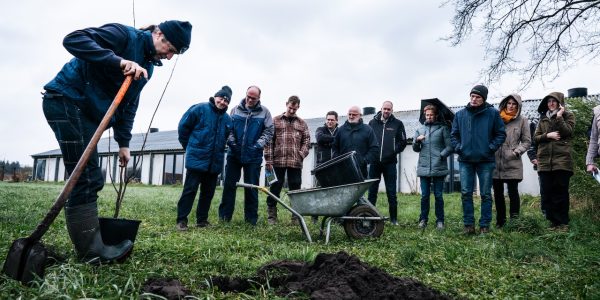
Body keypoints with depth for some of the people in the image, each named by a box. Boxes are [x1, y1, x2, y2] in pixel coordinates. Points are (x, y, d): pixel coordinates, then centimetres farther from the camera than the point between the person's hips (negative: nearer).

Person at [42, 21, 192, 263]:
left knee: (90, 181, 6)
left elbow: (129, 104, 13)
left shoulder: (147, 66, 12)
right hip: (66, 100, -9)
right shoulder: (125, 35, -12)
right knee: (86, 180, -12)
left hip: (87, 111, 9)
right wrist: (119, 61, -32)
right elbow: (73, 40, -24)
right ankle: (92, 251, -7)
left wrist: (123, 143, 8)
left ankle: (88, 247, 13)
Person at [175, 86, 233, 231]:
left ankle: (202, 219, 22)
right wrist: (189, 146, 5)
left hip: (215, 162, 5)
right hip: (197, 159, -5)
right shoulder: (200, 109, -6)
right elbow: (183, 127, -1)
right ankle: (181, 220, 5)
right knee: (190, 190, -3)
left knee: (208, 192, 11)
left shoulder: (227, 119, 7)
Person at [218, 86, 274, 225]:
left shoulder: (264, 112, 0)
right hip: (234, 154, 2)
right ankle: (224, 215, 15)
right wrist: (231, 142, -8)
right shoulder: (235, 110, 4)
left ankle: (251, 218, 15)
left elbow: (269, 131, 0)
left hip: (253, 156, -1)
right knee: (229, 184, 5)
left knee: (252, 187, 5)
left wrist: (258, 145, -12)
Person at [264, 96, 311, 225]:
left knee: (295, 189, 6)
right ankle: (271, 215, 14)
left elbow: (306, 141, 11)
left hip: (296, 162, 2)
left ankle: (296, 216, 14)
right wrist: (268, 159, -5)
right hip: (278, 161, -1)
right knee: (275, 188, 5)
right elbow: (269, 141, 2)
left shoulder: (302, 123, 14)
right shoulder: (275, 121, 7)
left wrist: (301, 155, -5)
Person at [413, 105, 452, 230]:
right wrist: (417, 141, -6)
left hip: (439, 168, -3)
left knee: (438, 195, 3)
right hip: (424, 168, 3)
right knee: (424, 196, 6)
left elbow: (449, 146, -1)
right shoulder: (420, 130, 14)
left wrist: (441, 155, -15)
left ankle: (440, 221, 11)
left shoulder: (443, 128, 4)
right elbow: (416, 149, 14)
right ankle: (423, 219, 15)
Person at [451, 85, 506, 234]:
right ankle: (468, 224, 12)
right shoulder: (460, 114, 6)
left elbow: (501, 134, 2)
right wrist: (458, 148, -1)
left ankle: (485, 225, 15)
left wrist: (491, 148, -8)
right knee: (466, 193, 2)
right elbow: (454, 135, 12)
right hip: (465, 160, 2)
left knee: (486, 194, 6)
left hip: (485, 160, -2)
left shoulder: (493, 113, -1)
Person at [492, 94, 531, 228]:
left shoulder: (522, 120, 4)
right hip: (495, 162, 2)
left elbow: (527, 141, 7)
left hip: (512, 163, -2)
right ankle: (500, 221, 21)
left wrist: (516, 152, -7)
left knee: (513, 192, -1)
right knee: (498, 193, 9)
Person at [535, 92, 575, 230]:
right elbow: (536, 137, 13)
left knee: (560, 192, -2)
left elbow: (568, 132, -8)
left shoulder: (568, 115, 8)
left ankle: (562, 222, 6)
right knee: (546, 193, 2)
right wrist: (547, 135, -5)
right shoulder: (543, 118, 19)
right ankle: (552, 221, 10)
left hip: (562, 159, -4)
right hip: (545, 161, 4)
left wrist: (559, 117, -11)